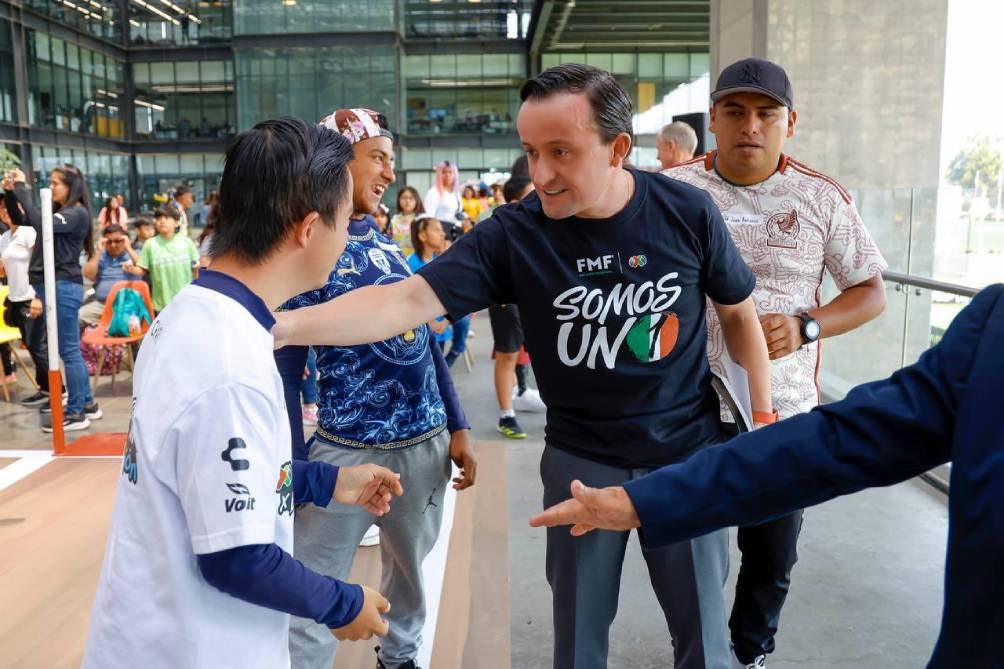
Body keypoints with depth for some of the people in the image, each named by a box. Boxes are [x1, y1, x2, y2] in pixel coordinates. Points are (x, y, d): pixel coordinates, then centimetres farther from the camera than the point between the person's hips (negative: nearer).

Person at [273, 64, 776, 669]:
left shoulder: (687, 212, -13)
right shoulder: (513, 234, -16)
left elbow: (738, 311, 2)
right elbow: (409, 301, -25)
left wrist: (764, 415, 5)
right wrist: (281, 327, -36)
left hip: (688, 456, 0)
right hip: (582, 461, 0)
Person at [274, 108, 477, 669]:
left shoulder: (388, 242, 8)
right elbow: (286, 374, -11)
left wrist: (457, 427, 11)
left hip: (426, 446, 7)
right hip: (348, 453, -6)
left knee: (412, 573, 24)